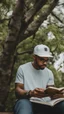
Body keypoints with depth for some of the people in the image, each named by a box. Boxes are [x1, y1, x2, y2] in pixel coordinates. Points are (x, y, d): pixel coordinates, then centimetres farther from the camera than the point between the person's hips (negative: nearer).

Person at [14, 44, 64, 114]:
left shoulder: (49, 73, 17)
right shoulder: (22, 68, 5)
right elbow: (18, 91, -2)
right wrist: (30, 93, -25)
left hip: (45, 104, 4)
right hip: (28, 101, -3)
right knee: (23, 103, -41)